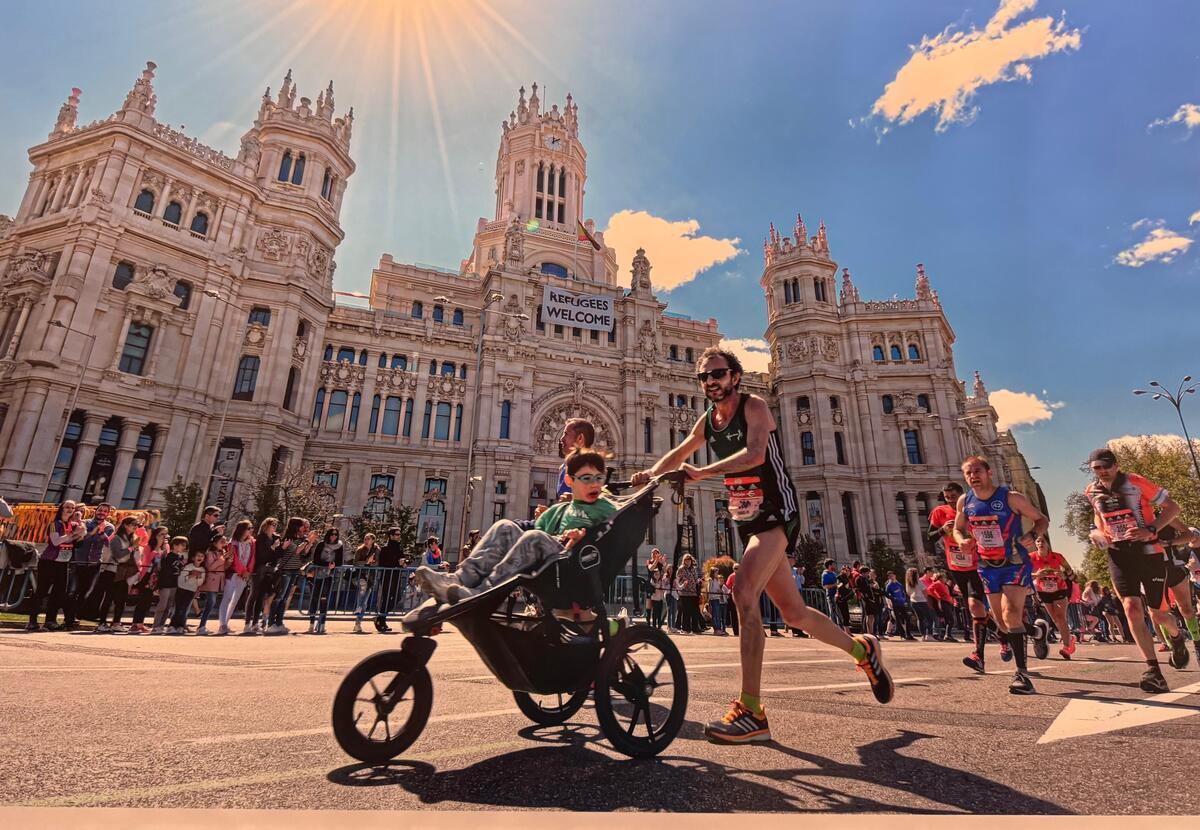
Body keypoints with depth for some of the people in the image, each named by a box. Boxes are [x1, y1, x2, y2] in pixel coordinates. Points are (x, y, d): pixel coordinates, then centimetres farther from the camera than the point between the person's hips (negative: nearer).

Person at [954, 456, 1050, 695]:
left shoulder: (1011, 497, -14)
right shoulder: (964, 501, -3)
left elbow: (1042, 520, -4)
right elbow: (958, 529, 12)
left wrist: (1032, 535, -24)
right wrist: (961, 540, -10)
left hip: (1015, 565, -4)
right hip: (988, 566, 4)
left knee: (1010, 613, -18)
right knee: (1001, 620, 13)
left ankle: (1022, 673, -14)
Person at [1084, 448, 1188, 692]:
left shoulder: (1136, 483, -10)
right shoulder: (1092, 492, 2)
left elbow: (1172, 507, -5)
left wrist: (1151, 529, -19)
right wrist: (1098, 532, 3)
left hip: (1148, 551, -2)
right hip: (1118, 553, 2)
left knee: (1157, 614, 6)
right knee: (1131, 608, -14)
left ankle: (1177, 637, 43)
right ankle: (1154, 672, -12)